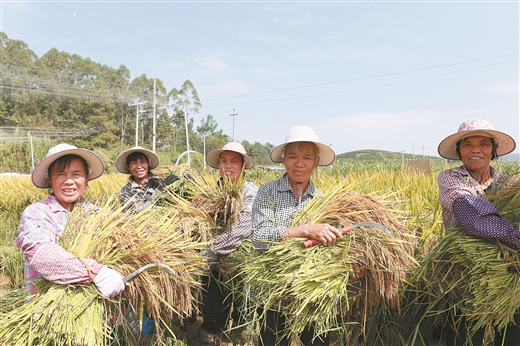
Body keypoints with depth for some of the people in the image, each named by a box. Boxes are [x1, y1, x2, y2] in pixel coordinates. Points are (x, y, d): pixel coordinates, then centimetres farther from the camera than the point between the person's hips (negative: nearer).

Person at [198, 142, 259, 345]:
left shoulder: (250, 192, -9)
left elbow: (243, 229, -22)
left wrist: (213, 248, -18)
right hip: (213, 266, 4)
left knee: (242, 321, 11)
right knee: (211, 319, 13)